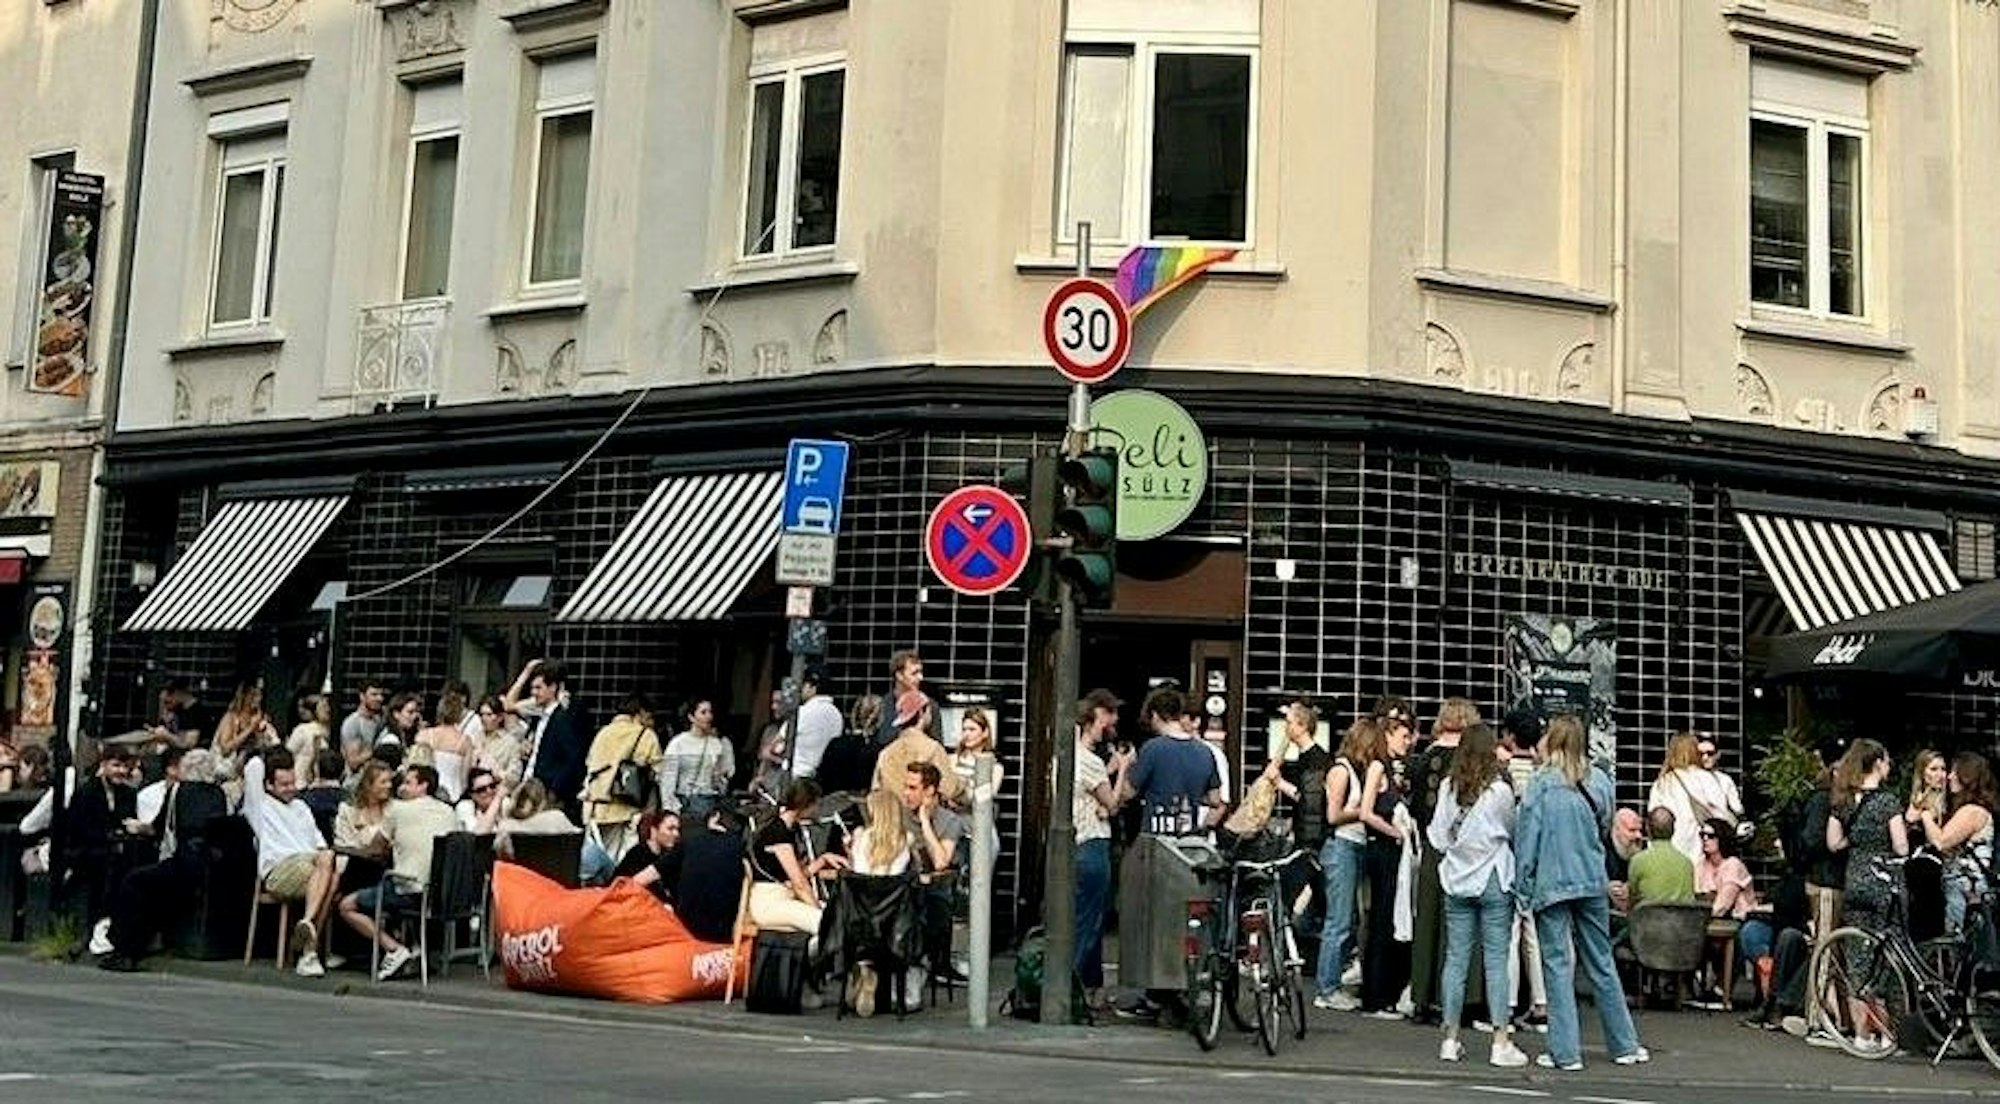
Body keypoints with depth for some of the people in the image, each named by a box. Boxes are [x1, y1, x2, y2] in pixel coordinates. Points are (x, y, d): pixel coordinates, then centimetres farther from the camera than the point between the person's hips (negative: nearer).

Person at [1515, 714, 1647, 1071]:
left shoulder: (1540, 784, -10)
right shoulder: (1599, 780, 0)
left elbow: (1526, 838, -8)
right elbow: (1605, 828, 14)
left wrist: (1523, 887, -3)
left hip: (1551, 884, -4)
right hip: (1592, 882, 4)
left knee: (1558, 964, 1)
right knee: (1601, 963, 14)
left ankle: (1565, 1051, 1)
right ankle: (1624, 1044, 21)